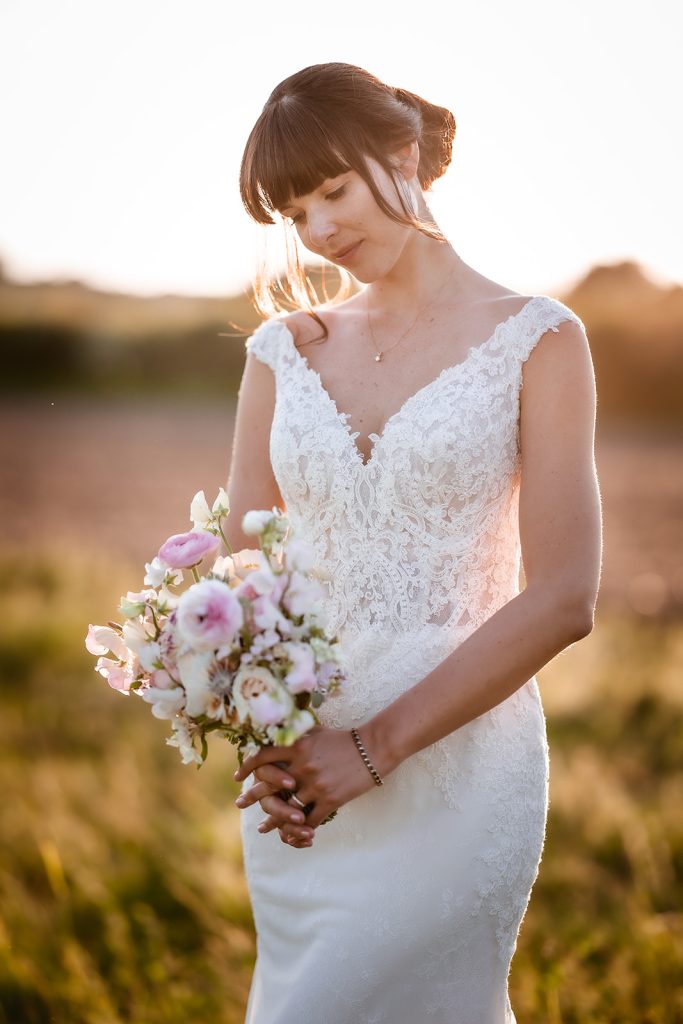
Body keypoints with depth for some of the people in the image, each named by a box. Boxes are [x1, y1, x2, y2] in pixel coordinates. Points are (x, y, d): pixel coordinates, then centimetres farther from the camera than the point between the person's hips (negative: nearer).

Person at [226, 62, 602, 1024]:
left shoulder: (536, 340, -3)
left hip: (457, 761, -4)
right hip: (298, 774, 4)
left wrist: (376, 746, -15)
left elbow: (562, 599, -10)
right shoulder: (284, 350, 9)